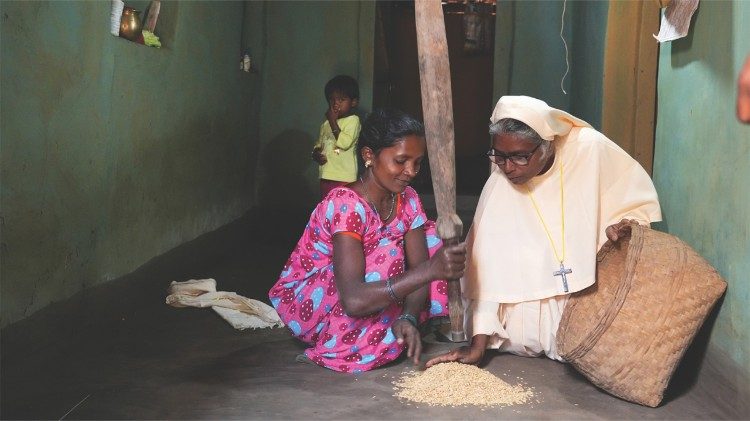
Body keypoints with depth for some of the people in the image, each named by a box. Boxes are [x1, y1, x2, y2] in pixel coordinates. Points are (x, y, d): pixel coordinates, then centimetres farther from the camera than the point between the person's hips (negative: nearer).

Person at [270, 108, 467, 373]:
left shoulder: (406, 198, -7)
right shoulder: (345, 205, -30)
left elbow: (418, 265, -11)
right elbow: (353, 300, -42)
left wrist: (409, 317, -32)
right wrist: (429, 269, -48)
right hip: (304, 301, -7)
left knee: (430, 236, -2)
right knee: (386, 254, -31)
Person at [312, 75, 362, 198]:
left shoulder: (353, 120, -6)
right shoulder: (326, 124, 15)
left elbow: (344, 143, -18)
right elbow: (318, 145, 20)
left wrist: (333, 121, -13)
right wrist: (316, 154, -3)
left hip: (344, 179, -7)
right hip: (326, 177, 7)